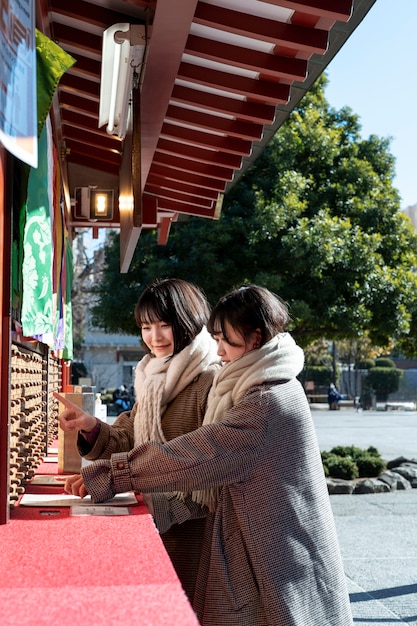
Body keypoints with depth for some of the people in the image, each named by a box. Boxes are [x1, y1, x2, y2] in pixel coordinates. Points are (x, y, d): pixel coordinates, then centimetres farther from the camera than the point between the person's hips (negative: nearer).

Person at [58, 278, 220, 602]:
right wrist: (92, 428, -10)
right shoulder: (153, 380, 11)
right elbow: (128, 443, 10)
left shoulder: (212, 380, -15)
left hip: (191, 526, -7)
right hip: (152, 518, 7)